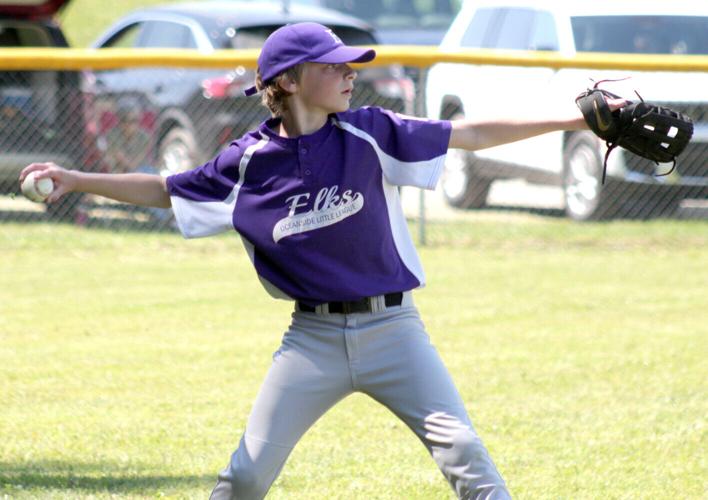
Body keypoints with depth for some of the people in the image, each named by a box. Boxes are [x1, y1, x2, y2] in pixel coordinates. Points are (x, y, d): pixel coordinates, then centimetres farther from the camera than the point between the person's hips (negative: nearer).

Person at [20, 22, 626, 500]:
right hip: (313, 337, 1)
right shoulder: (248, 162, -2)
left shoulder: (369, 135, -4)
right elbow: (165, 191, 10)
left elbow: (472, 134, -3)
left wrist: (571, 118, -6)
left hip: (390, 326, 0)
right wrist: (76, 180, 3)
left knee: (462, 451, -11)